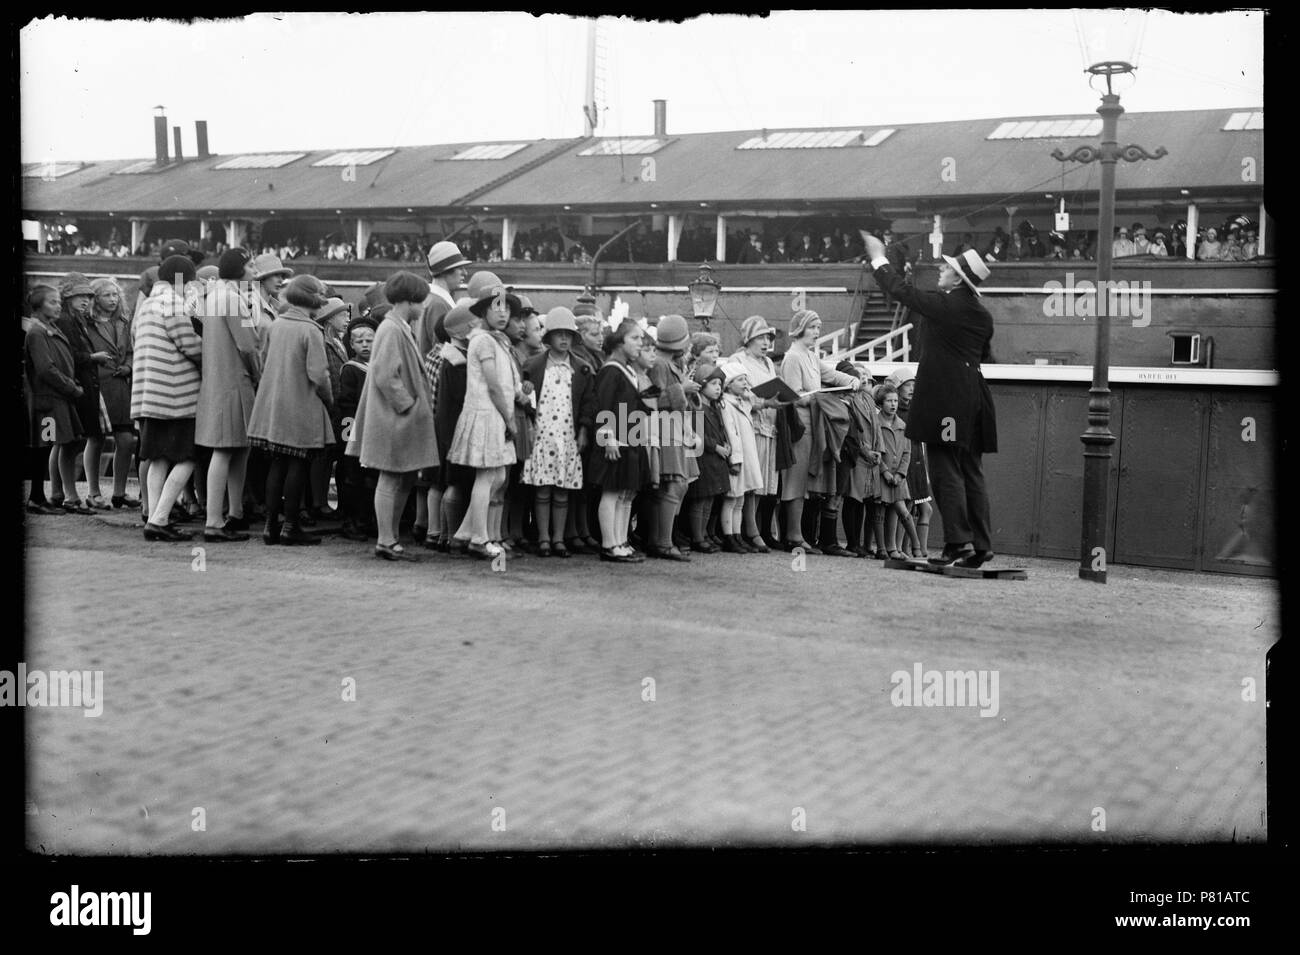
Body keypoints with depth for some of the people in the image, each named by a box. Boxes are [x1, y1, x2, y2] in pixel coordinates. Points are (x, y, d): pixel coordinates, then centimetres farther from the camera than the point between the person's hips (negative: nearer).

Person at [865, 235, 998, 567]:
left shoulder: (941, 305, -11)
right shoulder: (982, 316, 9)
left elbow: (902, 291, 0)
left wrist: (879, 259, 15)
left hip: (943, 399, -7)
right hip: (973, 398, 7)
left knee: (946, 472, -4)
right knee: (972, 474, 10)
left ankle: (957, 545, -6)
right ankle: (980, 546, 11)